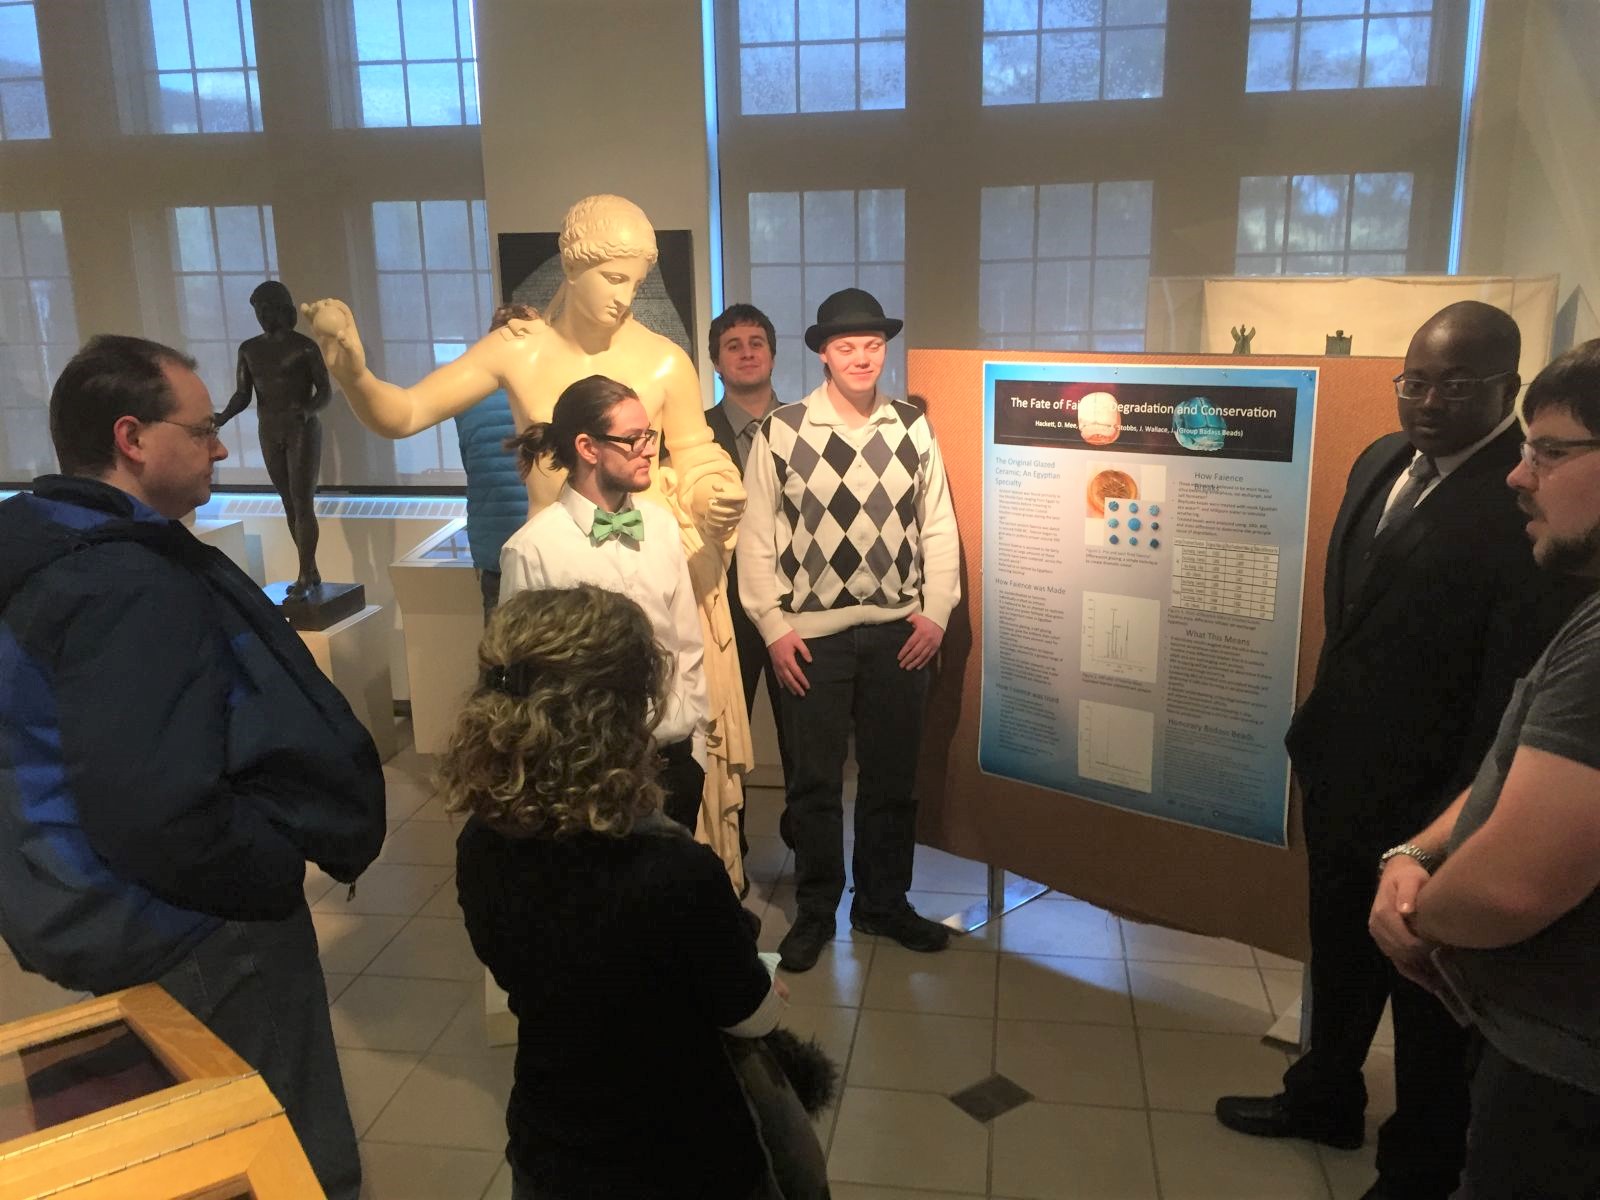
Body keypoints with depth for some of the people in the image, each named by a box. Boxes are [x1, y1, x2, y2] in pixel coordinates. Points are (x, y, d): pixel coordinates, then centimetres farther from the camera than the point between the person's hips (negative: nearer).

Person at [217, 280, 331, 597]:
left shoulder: (306, 347, -9)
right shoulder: (249, 349, 6)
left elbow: (326, 392, -8)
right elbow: (243, 396, 5)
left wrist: (306, 411, -30)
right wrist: (222, 418, -16)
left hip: (304, 432, -5)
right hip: (270, 436, 6)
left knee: (303, 505, -9)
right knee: (290, 505, 10)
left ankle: (303, 577, -3)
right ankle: (312, 571, 19)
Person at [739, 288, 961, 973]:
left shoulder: (913, 430, 4)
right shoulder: (781, 432, -4)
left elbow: (938, 527, 7)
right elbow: (757, 536, -3)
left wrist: (935, 612, -1)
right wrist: (773, 627, -6)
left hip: (899, 632, 2)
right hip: (812, 634, -2)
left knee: (892, 779, 13)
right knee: (814, 781, 8)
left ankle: (883, 904, 31)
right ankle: (814, 912, 26)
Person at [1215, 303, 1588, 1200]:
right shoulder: (1381, 462, 4)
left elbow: (1514, 686, -21)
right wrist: (1321, 729, 11)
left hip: (1426, 795, -7)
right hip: (1340, 769, 7)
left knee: (1426, 988, 14)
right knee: (1340, 953, 25)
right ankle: (1326, 1098, 48)